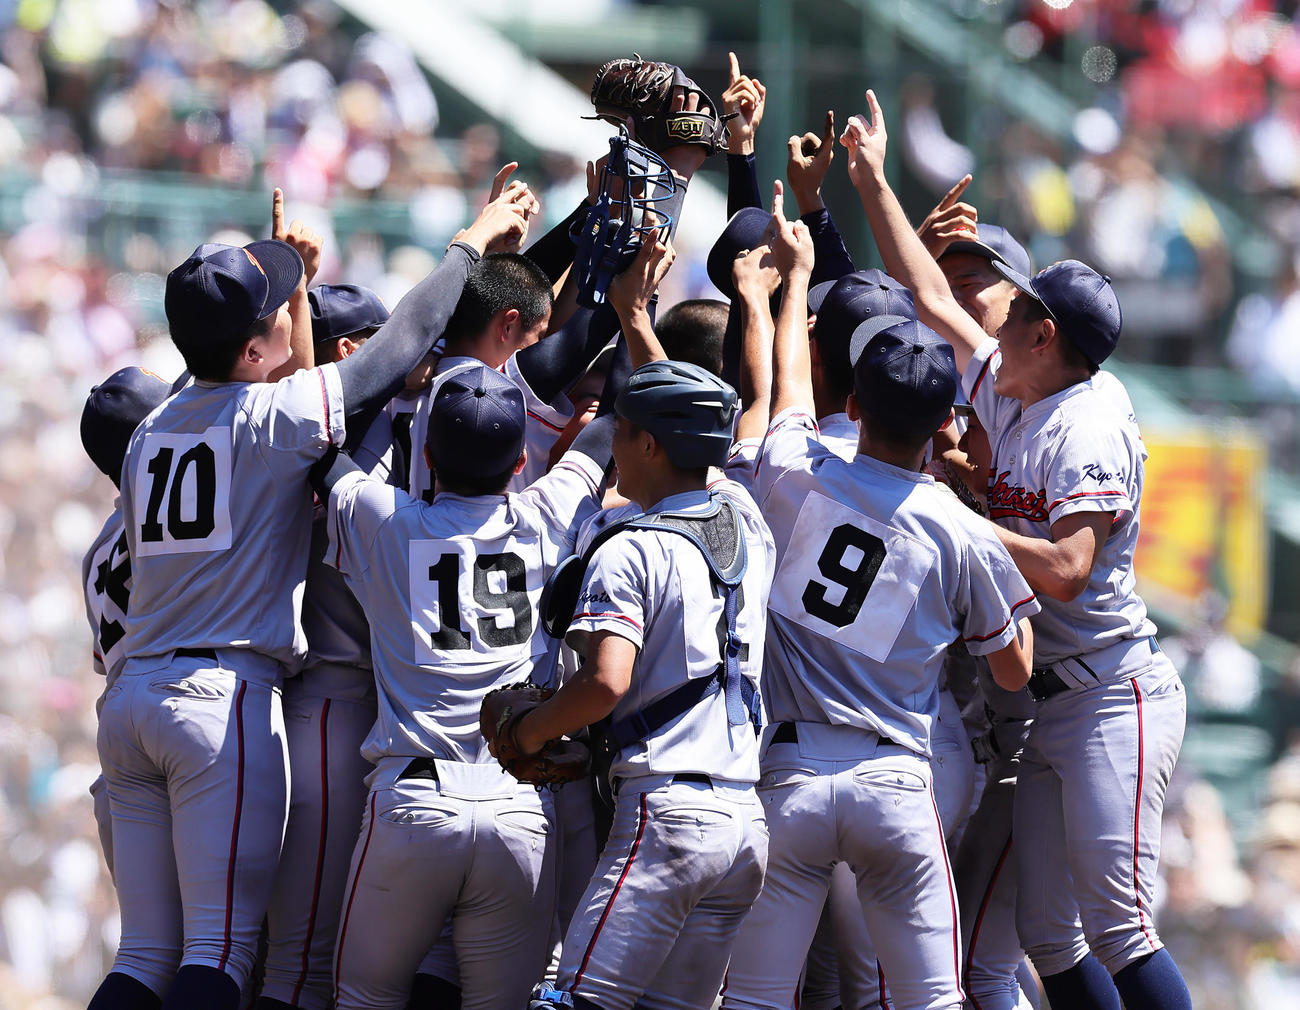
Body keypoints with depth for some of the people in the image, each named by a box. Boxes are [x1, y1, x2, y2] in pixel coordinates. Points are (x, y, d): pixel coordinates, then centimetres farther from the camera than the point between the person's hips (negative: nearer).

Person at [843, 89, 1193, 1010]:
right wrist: (874, 183, 28)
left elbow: (1065, 571, -25)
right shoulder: (1003, 394, 12)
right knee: (1047, 936, 5)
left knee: (1117, 928, -16)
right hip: (1044, 710, 9)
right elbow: (930, 296, 24)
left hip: (1113, 700, -9)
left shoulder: (1090, 428, -14)